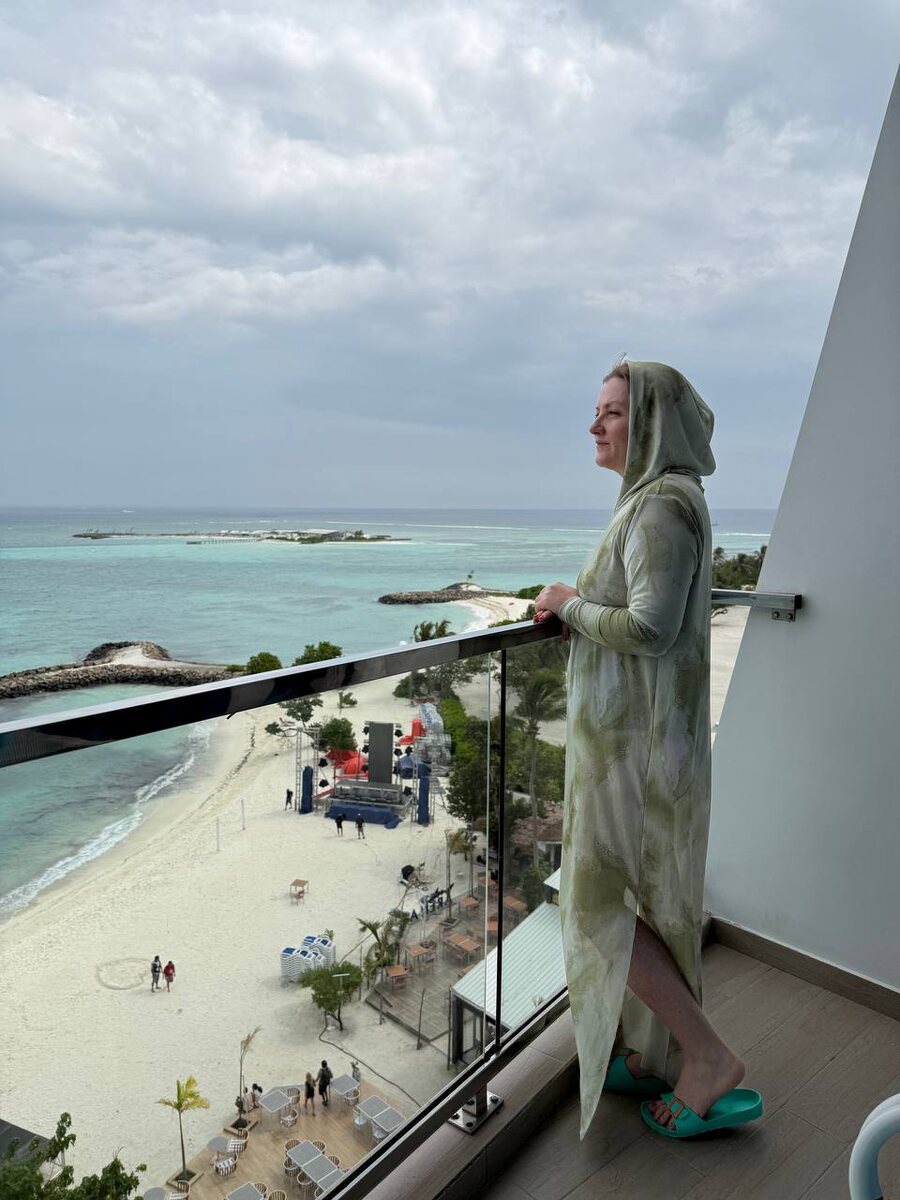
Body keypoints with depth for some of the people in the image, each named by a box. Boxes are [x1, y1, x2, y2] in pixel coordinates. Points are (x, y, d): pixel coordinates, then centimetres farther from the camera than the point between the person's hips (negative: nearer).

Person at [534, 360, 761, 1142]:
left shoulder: (662, 505, -19)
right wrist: (575, 605, 5)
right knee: (649, 900, 19)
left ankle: (710, 1060, 16)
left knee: (599, 904, 2)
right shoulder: (655, 501, 12)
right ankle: (659, 1055, 36)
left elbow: (650, 629, -27)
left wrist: (571, 604, -12)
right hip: (637, 732, 10)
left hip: (634, 740, -10)